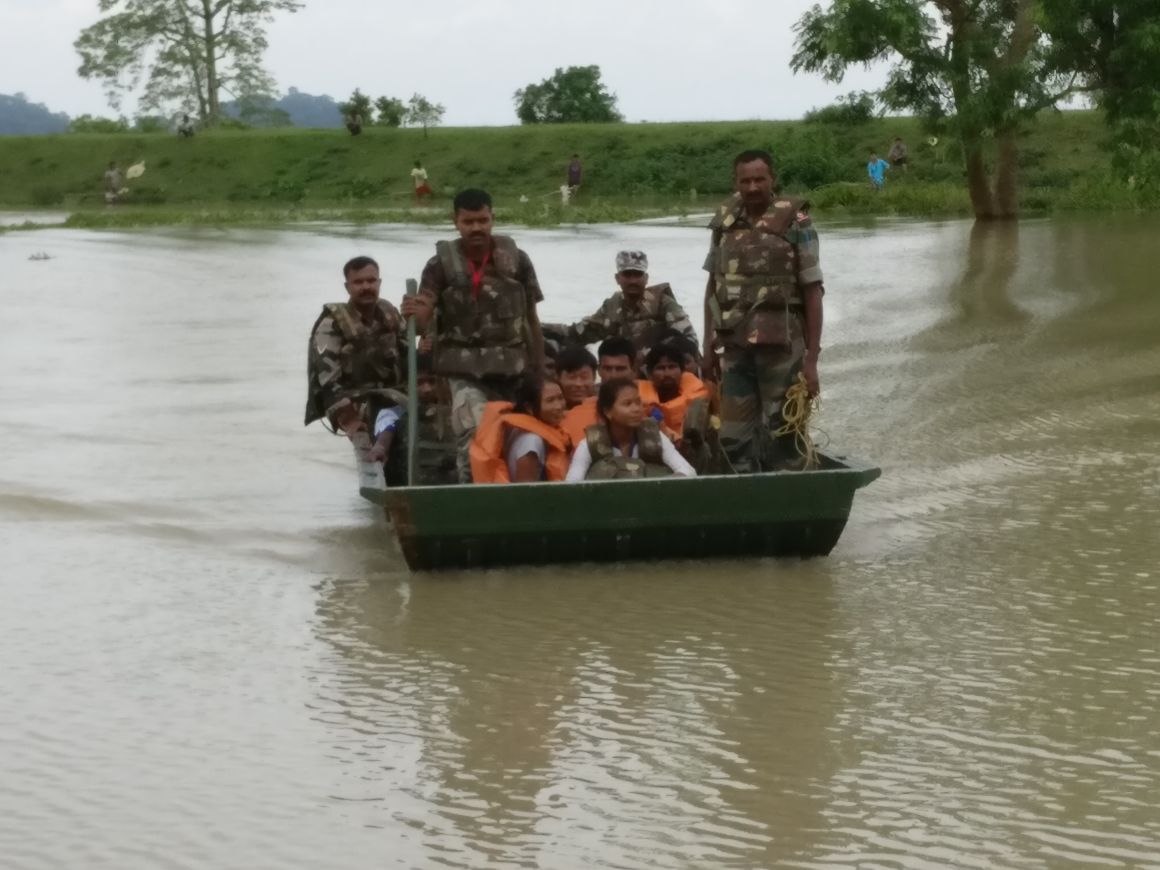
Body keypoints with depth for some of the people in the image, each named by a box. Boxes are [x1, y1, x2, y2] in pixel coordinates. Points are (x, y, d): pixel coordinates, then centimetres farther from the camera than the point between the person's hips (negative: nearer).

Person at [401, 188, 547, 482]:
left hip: (513, 368, 3)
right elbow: (422, 323, -8)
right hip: (465, 368, -3)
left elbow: (531, 320, 11)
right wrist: (413, 313, -33)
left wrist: (540, 374, 8)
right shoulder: (441, 264, 0)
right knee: (475, 437, -20)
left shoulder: (516, 260, 6)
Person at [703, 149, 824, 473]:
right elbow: (713, 286, 15)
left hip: (781, 345, -4)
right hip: (736, 346, 5)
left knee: (780, 436, 0)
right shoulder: (725, 221, 7)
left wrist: (812, 358, -10)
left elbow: (813, 292, -6)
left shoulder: (795, 223, -6)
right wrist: (709, 346, 11)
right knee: (734, 436, 8)